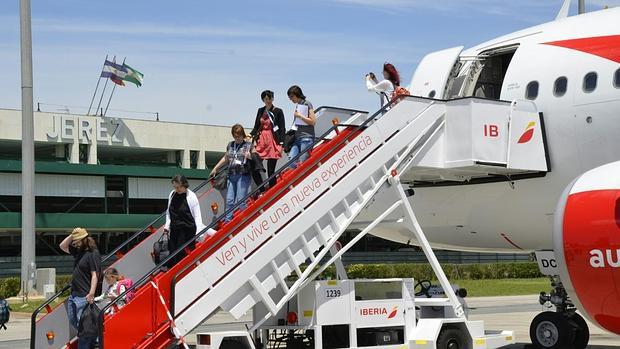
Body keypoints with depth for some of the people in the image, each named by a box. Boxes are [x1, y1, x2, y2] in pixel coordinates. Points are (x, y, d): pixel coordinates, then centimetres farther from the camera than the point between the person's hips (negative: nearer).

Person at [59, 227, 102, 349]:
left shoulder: (93, 253, -13)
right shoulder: (78, 251, 13)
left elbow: (95, 275, -19)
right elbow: (62, 246, 26)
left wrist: (91, 294, -26)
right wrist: (72, 235, 9)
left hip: (84, 297, -10)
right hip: (74, 294, 10)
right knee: (73, 321, 14)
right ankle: (93, 339, 22)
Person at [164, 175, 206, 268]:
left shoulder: (191, 197, -9)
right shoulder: (172, 195, 6)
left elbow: (197, 216, -9)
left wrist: (199, 231, -17)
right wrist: (167, 225, 7)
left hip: (187, 231, -5)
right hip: (174, 230, 5)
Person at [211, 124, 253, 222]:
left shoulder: (248, 145, 0)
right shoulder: (230, 145, 14)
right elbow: (225, 159, 26)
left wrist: (249, 156, -25)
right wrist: (215, 168, 29)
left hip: (243, 175, -5)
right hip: (231, 175, 5)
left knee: (241, 200, -8)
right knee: (229, 200, 4)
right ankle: (227, 220, 9)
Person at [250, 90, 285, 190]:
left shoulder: (278, 111, -1)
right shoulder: (260, 111, 12)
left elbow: (282, 129, -2)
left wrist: (281, 144, -9)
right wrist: (251, 135, 0)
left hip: (273, 141, -4)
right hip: (261, 141, 4)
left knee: (271, 170, -2)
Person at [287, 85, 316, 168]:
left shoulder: (307, 104, -5)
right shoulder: (297, 105, 18)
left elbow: (313, 121, -10)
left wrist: (299, 116, -11)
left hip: (306, 137, -7)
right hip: (297, 138, 7)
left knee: (302, 163, -9)